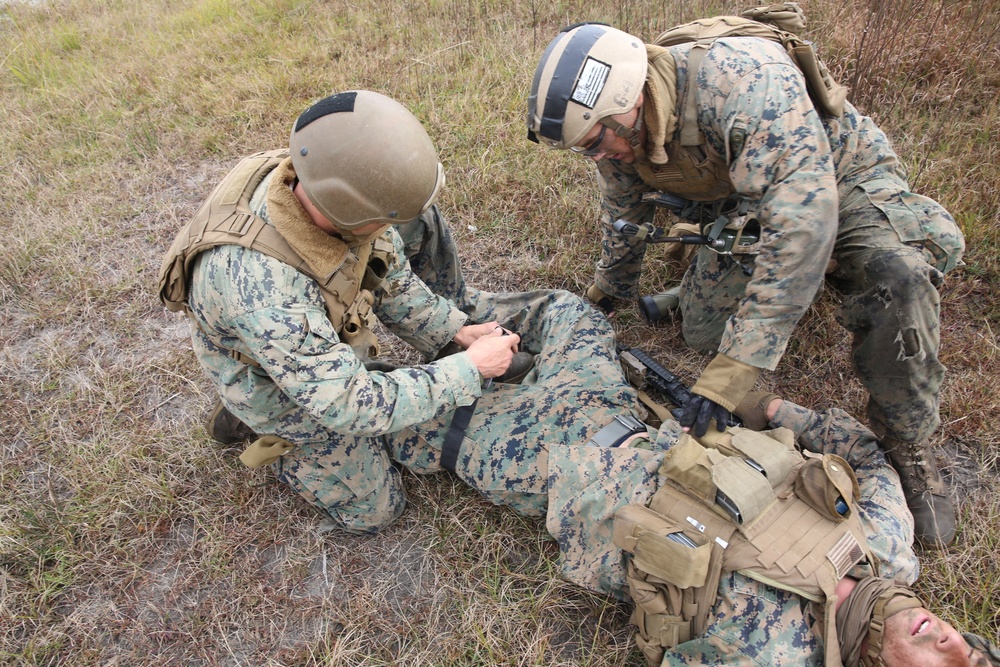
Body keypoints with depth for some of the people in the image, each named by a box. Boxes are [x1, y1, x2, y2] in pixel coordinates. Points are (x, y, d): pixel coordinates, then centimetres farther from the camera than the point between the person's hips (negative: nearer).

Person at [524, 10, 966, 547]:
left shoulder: (745, 81, -40)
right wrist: (607, 292, 22)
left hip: (840, 181, -5)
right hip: (742, 206, 6)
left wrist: (730, 374, -49)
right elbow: (622, 217, 5)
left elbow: (804, 221, -48)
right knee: (702, 330, -11)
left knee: (897, 275, -35)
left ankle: (907, 447, -13)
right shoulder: (613, 124, -16)